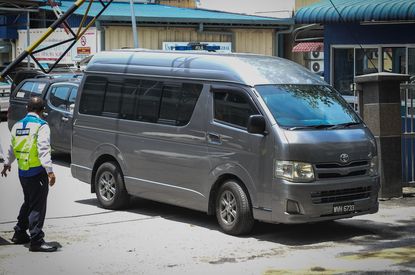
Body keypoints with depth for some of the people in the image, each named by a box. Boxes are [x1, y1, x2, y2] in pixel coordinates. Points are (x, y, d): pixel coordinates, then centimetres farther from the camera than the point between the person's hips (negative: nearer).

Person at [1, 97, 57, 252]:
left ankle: (19, 234, 30)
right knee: (38, 206, -5)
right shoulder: (41, 126, -12)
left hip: (22, 172, 8)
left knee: (28, 203, 22)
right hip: (37, 172, -8)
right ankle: (36, 241, -6)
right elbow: (43, 150, -21)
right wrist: (50, 171, -24)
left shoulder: (17, 126, 12)